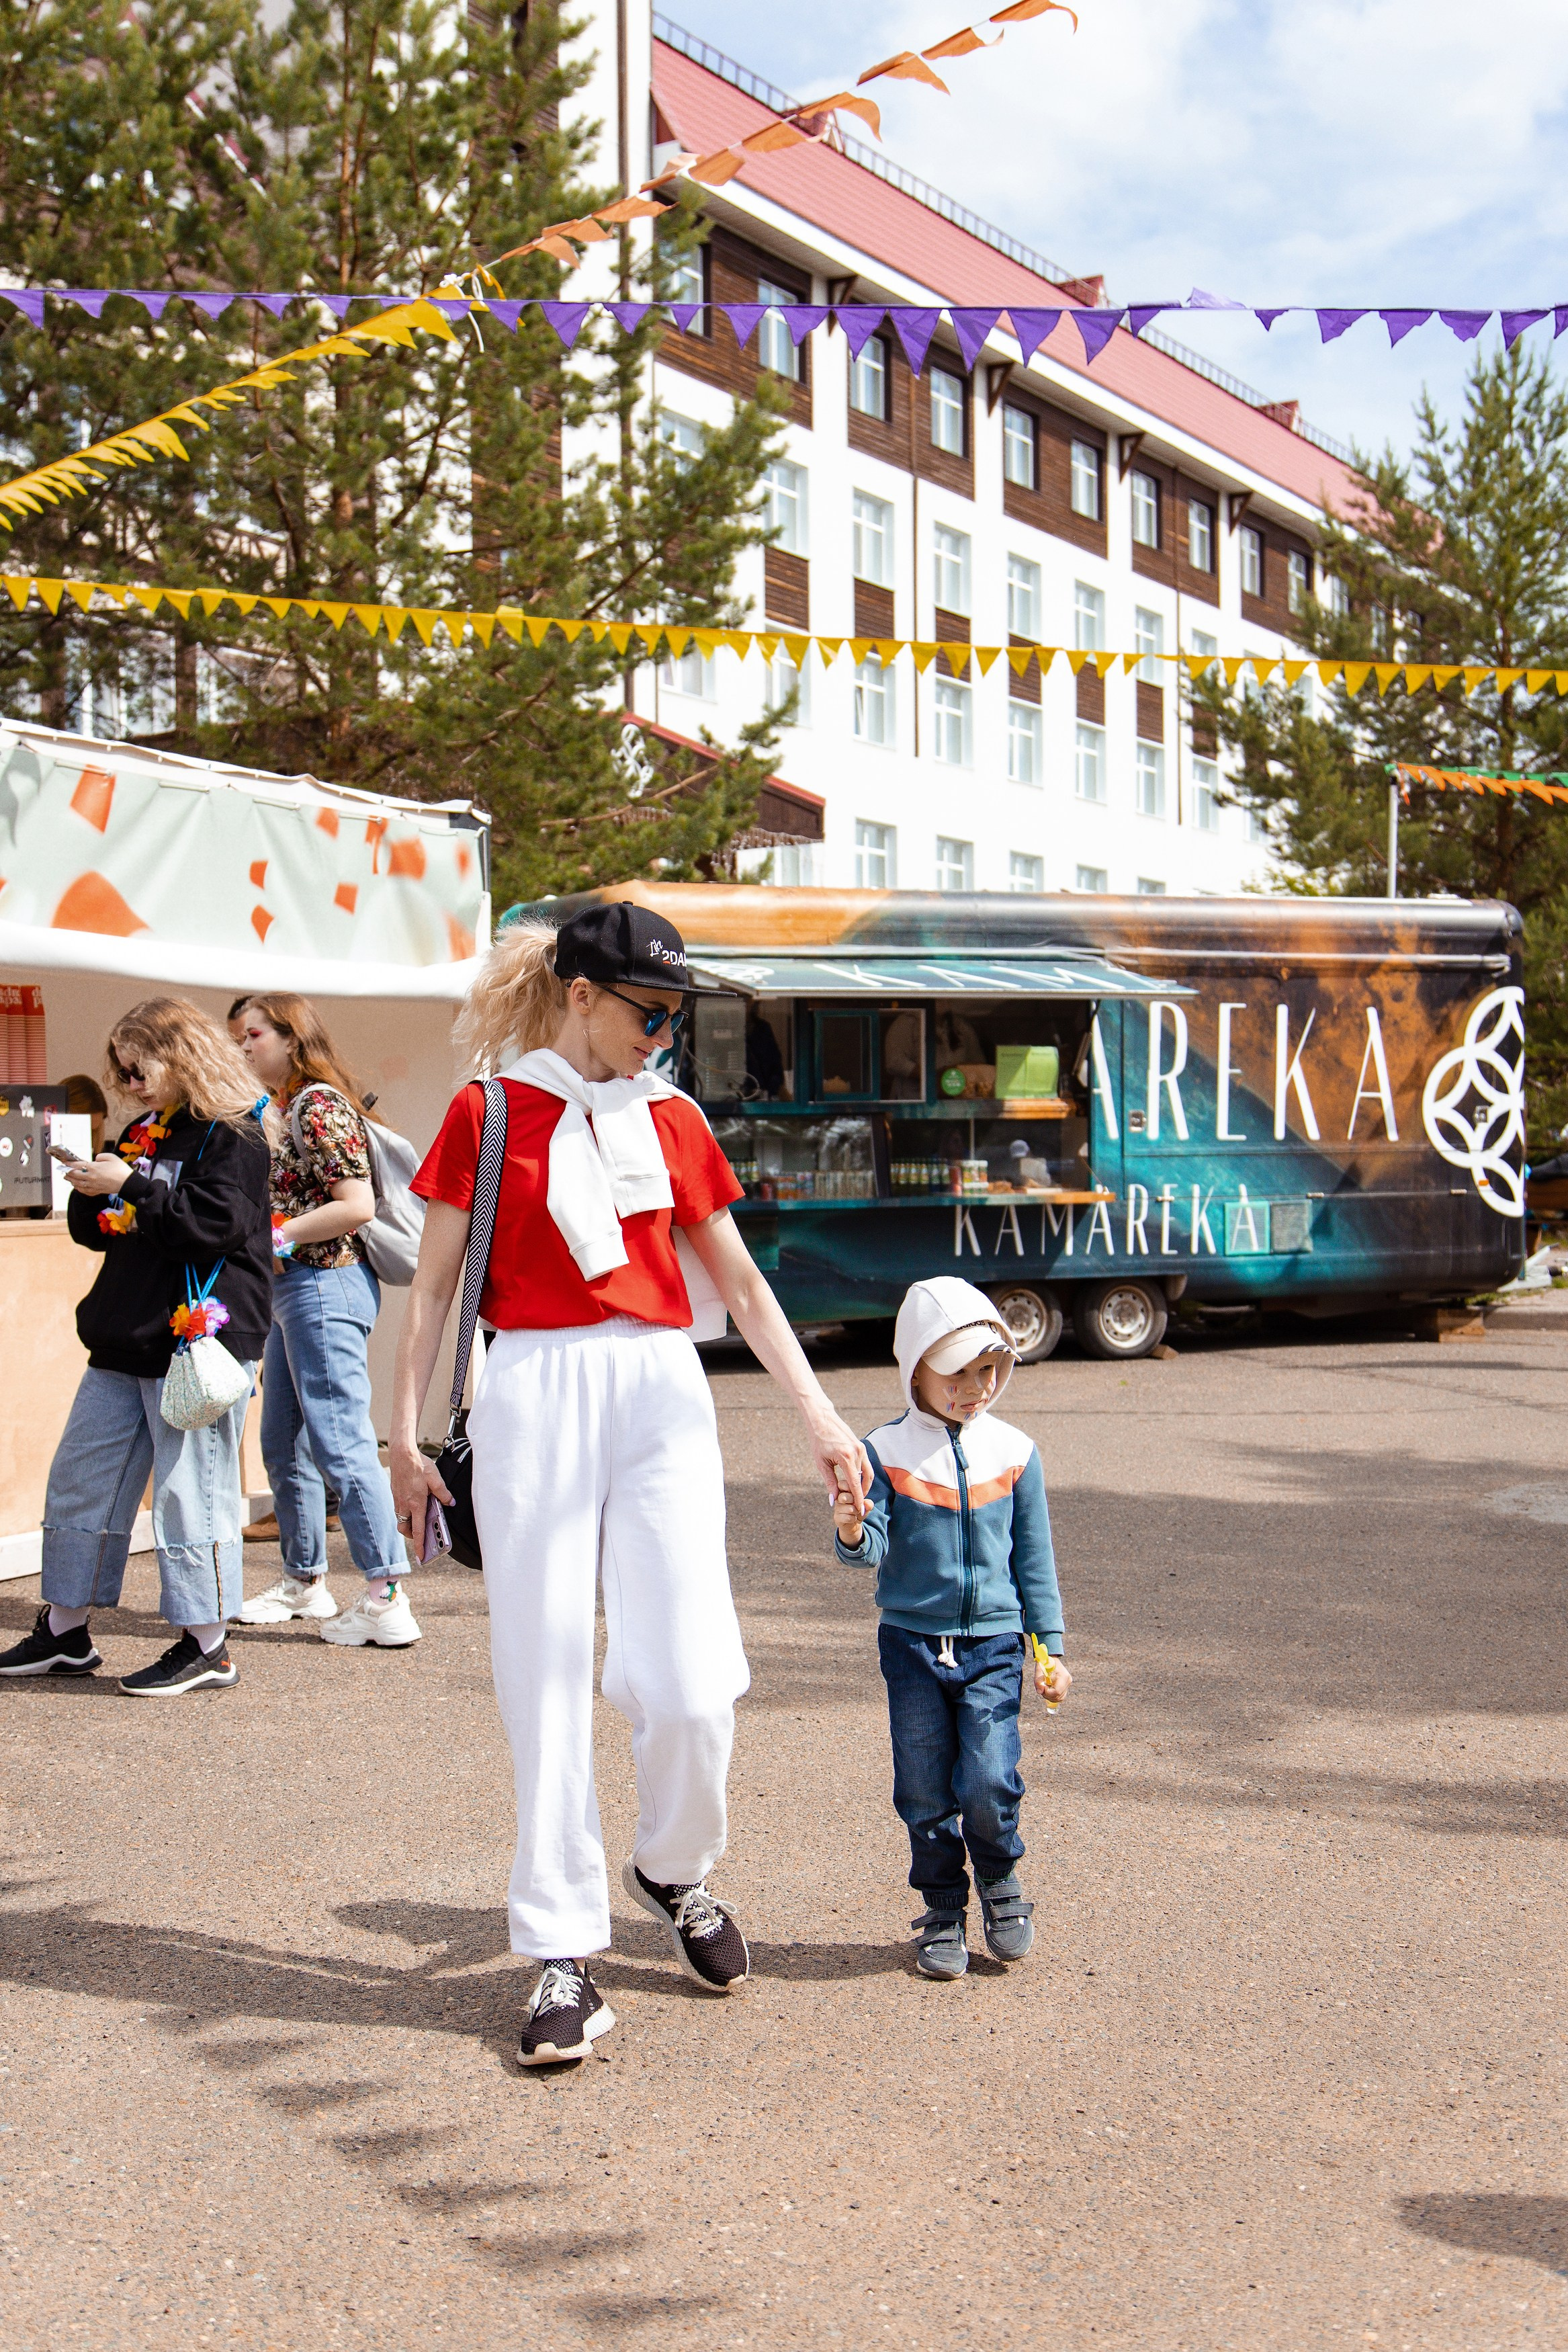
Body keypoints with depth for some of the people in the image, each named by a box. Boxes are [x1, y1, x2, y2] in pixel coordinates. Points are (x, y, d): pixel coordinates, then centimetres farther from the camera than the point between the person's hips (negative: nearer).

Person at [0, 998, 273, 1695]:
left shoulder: (232, 1136, -7)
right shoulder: (142, 1134, 17)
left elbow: (213, 1225, -20)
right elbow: (99, 1232, 20)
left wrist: (131, 1188, -18)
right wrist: (90, 1191, 0)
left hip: (200, 1336, -9)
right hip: (125, 1344, 9)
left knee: (190, 1491, -4)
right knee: (80, 1476, 12)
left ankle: (206, 1646, 7)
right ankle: (65, 1633, 24)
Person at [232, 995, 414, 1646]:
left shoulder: (320, 1105, -13)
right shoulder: (288, 1108, 17)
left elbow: (358, 1206, -21)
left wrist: (274, 1235, -17)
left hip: (326, 1286, -11)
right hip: (291, 1288, 11)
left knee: (341, 1442, -10)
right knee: (283, 1445, 16)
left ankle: (388, 1601, -8)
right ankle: (303, 1582, 29)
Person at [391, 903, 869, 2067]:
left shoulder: (674, 1120, 12)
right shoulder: (489, 1116, 3)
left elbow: (740, 1283, 16)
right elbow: (434, 1287, 6)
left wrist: (821, 1416, 12)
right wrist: (405, 1437, 1)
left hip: (661, 1399, 2)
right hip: (534, 1397, -2)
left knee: (693, 1686, -5)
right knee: (548, 1681, 0)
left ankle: (674, 1868, 26)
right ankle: (566, 1957, 11)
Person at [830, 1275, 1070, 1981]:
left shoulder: (1014, 1452, 1)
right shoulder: (886, 1452, -5)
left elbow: (1034, 1558, 8)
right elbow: (873, 1548, -9)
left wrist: (1050, 1646, 6)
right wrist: (853, 1533, -33)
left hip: (993, 1641, 0)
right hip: (912, 1642, 0)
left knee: (989, 1782, -10)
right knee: (924, 1791, 5)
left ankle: (999, 1879, 19)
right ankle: (942, 1910, 24)